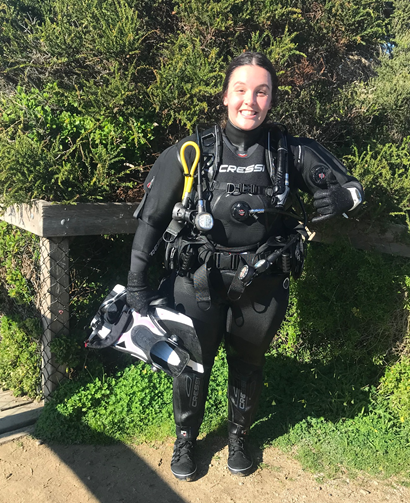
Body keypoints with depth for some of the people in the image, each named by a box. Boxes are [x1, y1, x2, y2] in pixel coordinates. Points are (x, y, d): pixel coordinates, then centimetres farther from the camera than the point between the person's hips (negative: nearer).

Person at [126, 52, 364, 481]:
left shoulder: (291, 152, -6)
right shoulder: (191, 154, -9)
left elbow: (351, 186, 5)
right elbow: (151, 217, -4)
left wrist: (338, 197, -20)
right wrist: (136, 280, -7)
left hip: (261, 284, 1)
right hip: (198, 281, -1)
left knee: (247, 363, 19)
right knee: (192, 361, 13)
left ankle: (239, 436, 48)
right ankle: (185, 439, 42)